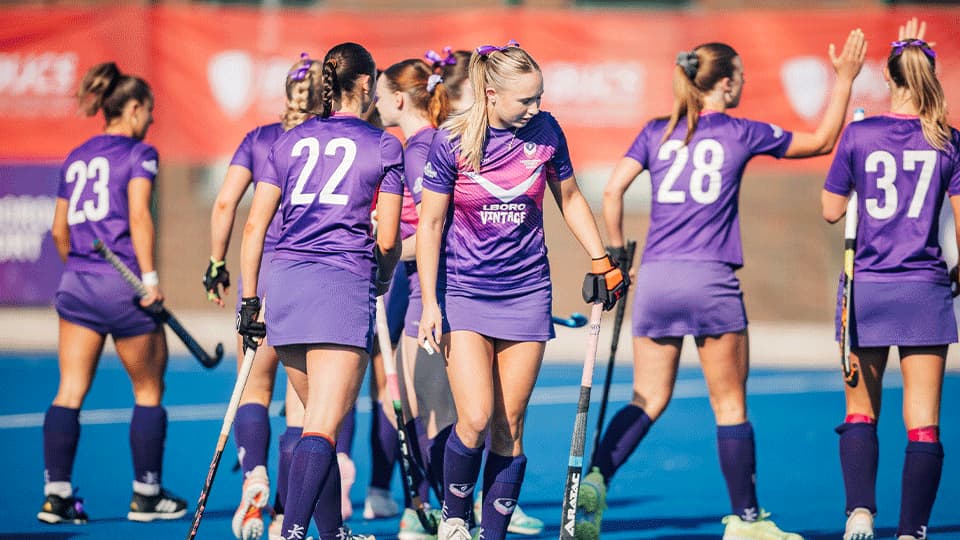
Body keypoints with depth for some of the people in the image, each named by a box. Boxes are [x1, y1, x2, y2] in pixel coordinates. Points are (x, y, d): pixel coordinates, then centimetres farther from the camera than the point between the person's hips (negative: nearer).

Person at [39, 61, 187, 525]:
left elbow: (59, 230, 17)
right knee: (149, 390, 9)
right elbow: (138, 215, -15)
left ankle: (56, 494, -5)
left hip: (76, 282, 6)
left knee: (70, 392, 2)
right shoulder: (139, 153, -3)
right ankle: (147, 495, 13)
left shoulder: (76, 158, 16)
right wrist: (150, 277, -15)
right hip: (122, 285, -6)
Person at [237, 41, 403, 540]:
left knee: (317, 418, 19)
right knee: (323, 429, -10)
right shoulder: (383, 146, 2)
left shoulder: (288, 142, 13)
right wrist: (382, 280, 21)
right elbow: (387, 239, 0)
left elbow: (255, 226, 9)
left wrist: (249, 302, 14)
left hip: (284, 282, 5)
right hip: (344, 284, -5)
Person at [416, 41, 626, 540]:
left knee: (510, 424, 1)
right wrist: (430, 304, -8)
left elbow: (569, 198, 13)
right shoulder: (452, 142, -11)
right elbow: (430, 224, -5)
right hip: (463, 291, -3)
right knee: (475, 419, -14)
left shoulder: (545, 132, -3)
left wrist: (601, 262, 13)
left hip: (525, 292, 3)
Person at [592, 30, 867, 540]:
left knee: (648, 401, 8)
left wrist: (616, 254, 11)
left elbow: (612, 191, 2)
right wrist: (844, 78, 23)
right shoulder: (742, 133, 3)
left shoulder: (657, 131, 10)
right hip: (710, 281, -4)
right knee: (731, 406, 7)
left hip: (654, 279, 4)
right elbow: (822, 141, 15)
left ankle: (595, 480, -13)